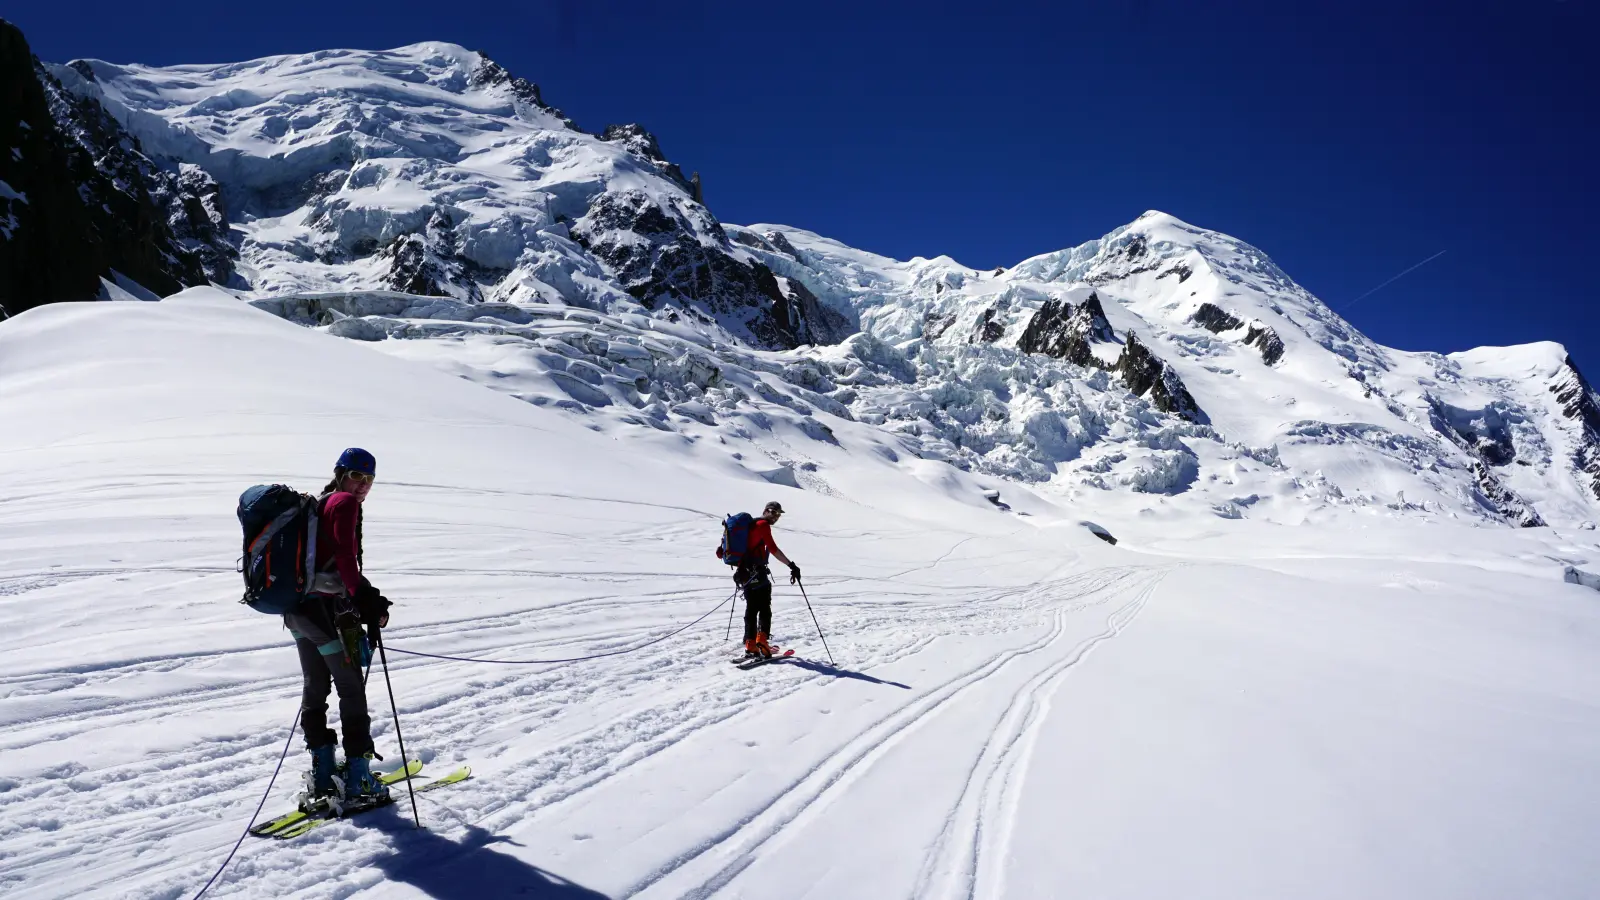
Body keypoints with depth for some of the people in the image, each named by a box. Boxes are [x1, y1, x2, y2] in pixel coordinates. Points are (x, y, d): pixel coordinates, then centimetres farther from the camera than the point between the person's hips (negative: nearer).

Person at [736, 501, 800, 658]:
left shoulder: (751, 525, 20)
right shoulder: (763, 525, -7)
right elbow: (773, 549, -19)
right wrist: (791, 565, -23)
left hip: (744, 572, 9)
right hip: (756, 573, -9)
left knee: (751, 609, 11)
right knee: (764, 608, -4)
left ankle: (750, 645, 9)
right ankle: (761, 640, -14)